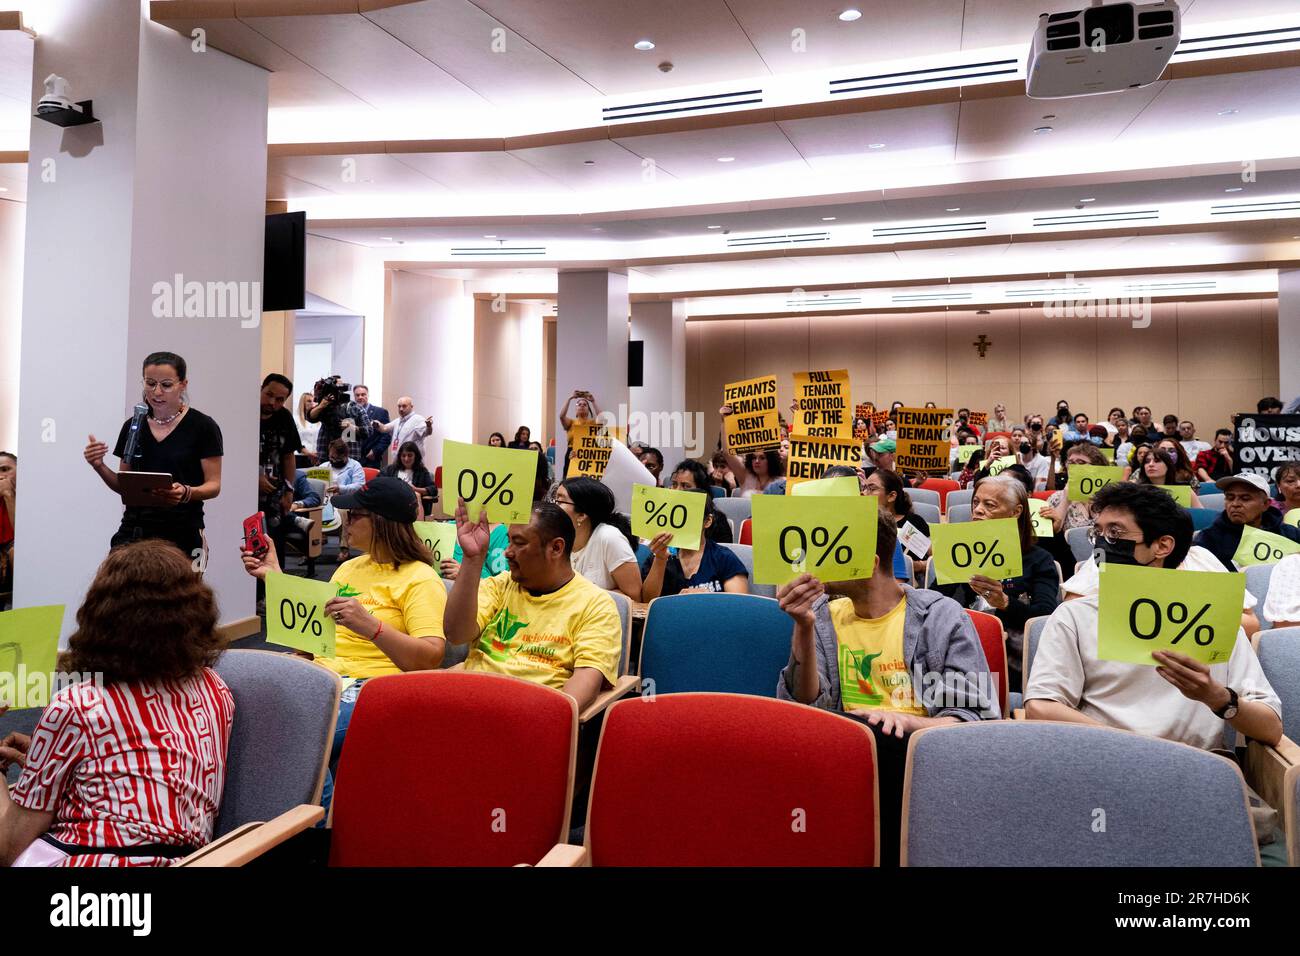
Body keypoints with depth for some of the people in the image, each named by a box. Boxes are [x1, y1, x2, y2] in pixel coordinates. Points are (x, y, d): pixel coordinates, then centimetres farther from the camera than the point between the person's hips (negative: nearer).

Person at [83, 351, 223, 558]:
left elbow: (213, 485, -4)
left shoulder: (202, 427, -3)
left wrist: (186, 493, -23)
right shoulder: (132, 426, 10)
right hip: (134, 530, 3)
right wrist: (100, 467, -2)